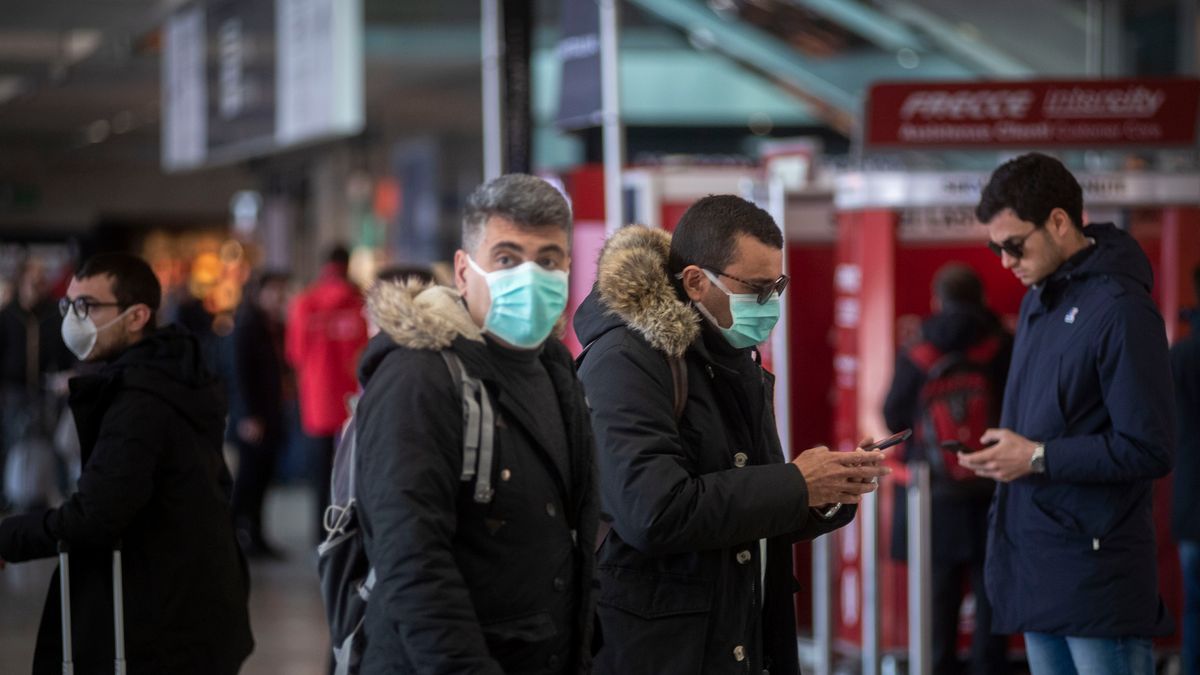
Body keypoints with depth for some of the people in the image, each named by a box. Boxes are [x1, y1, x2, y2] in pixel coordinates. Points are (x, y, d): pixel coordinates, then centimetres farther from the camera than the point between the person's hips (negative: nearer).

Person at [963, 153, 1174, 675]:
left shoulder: (1120, 309, -14)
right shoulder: (1037, 299, 13)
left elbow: (1150, 451, -17)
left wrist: (1038, 458, -17)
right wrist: (1002, 455, 6)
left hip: (1096, 571, -8)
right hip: (1035, 564, 8)